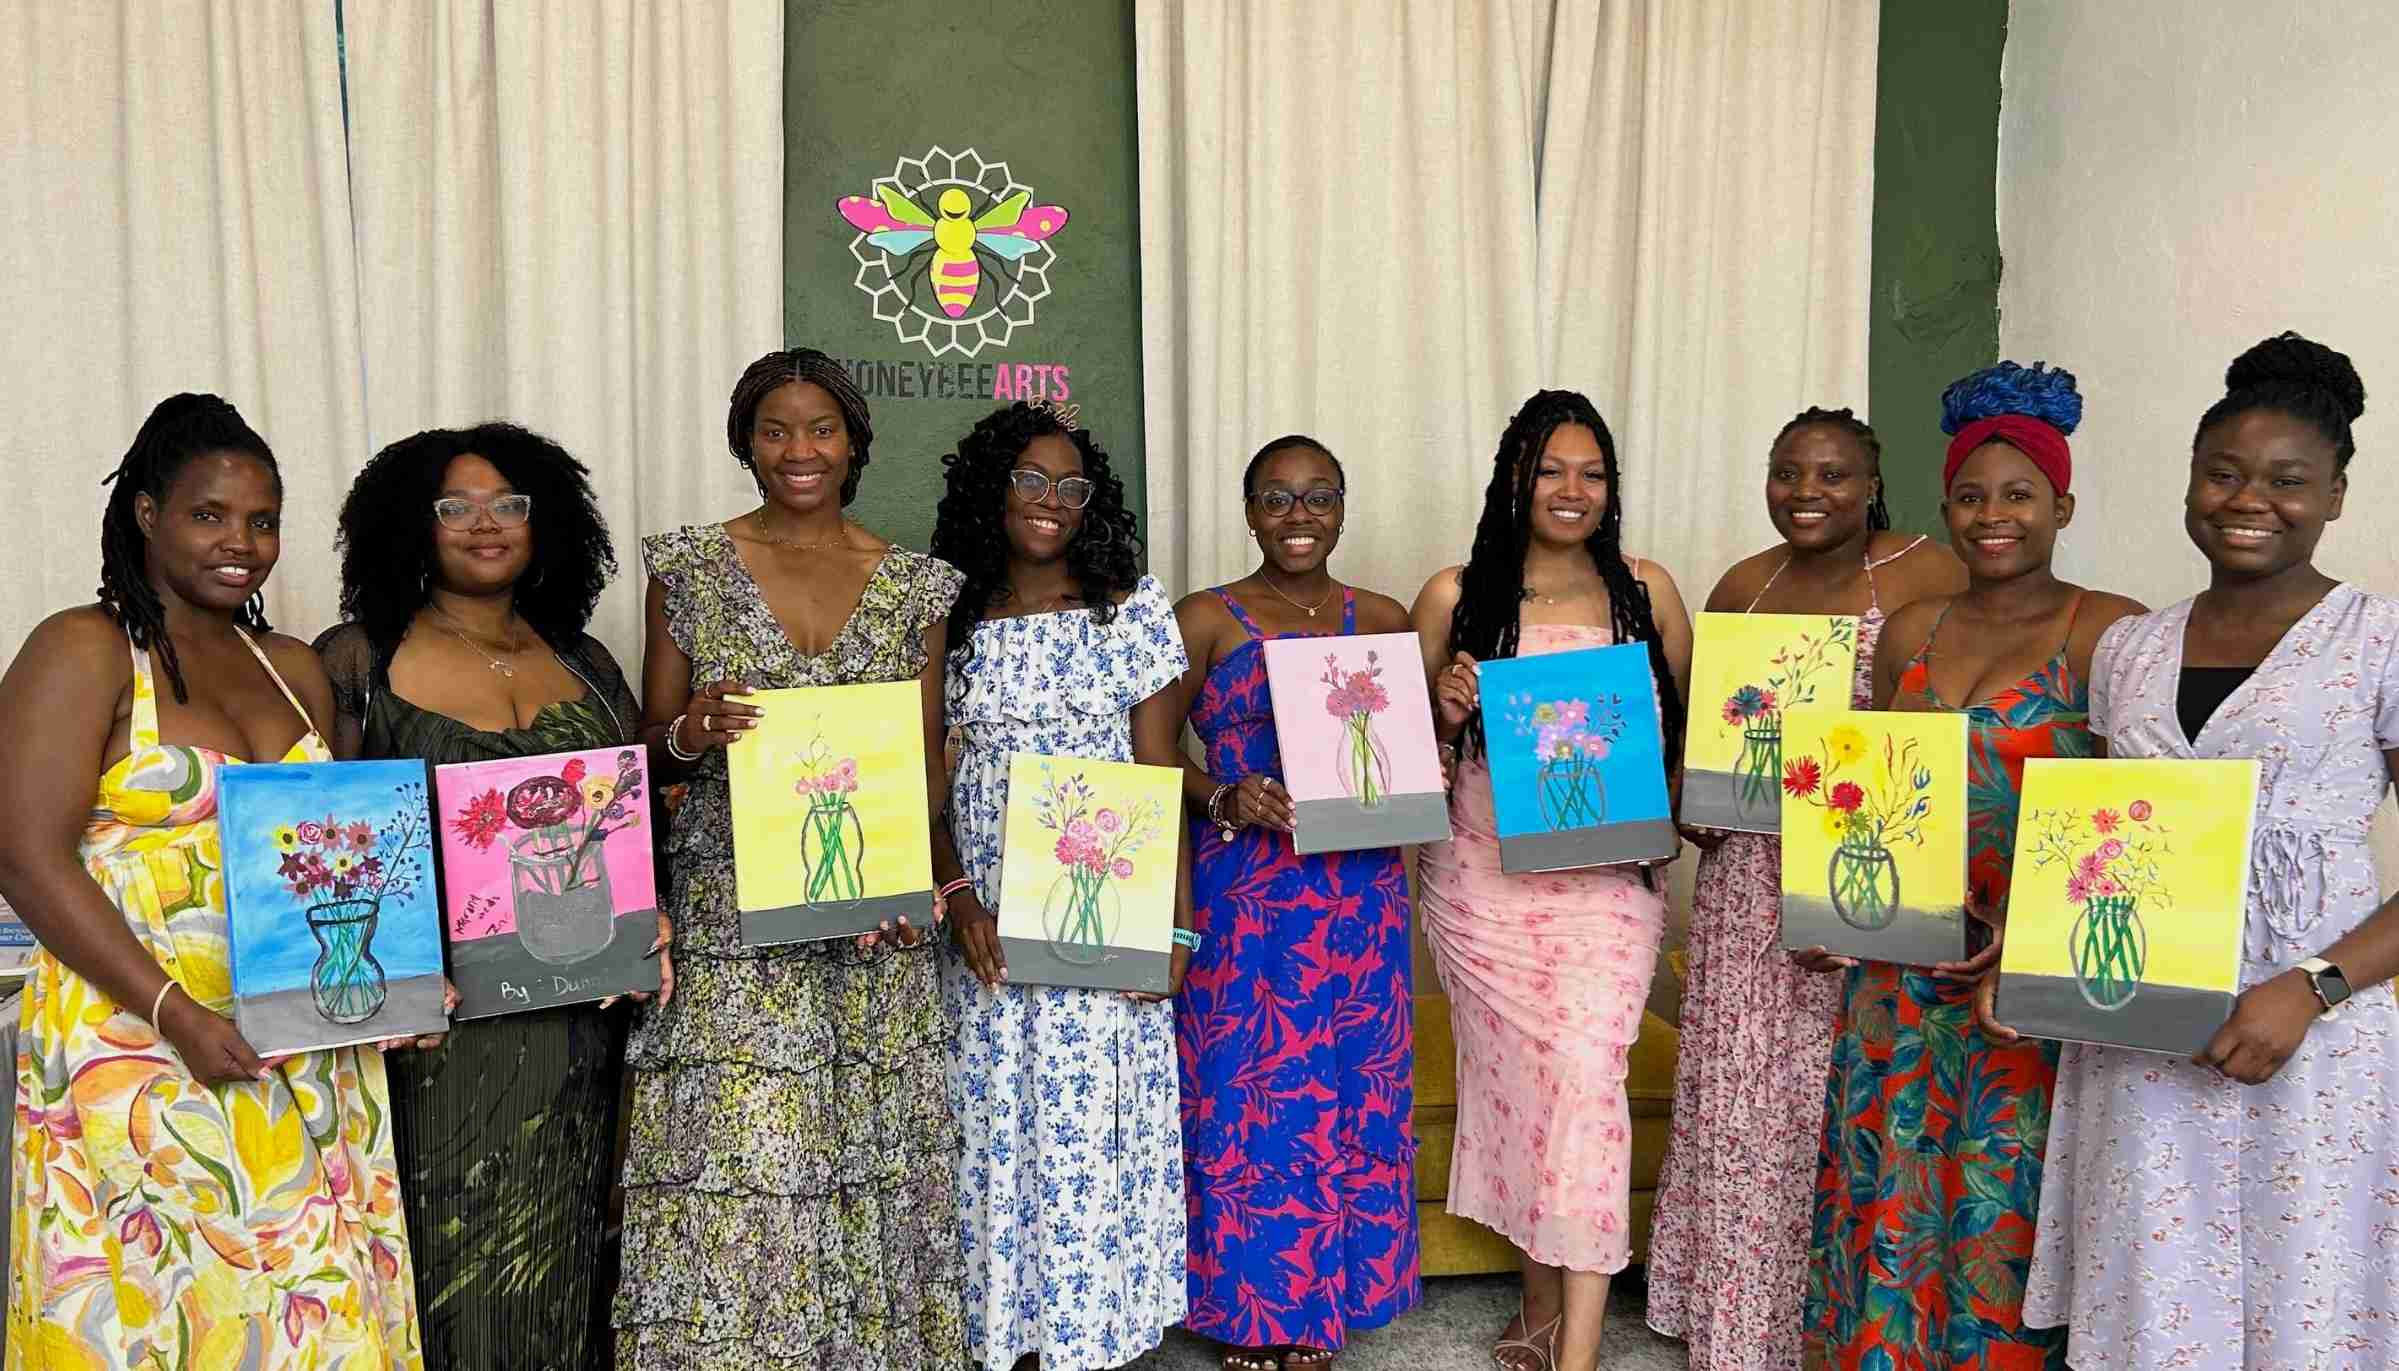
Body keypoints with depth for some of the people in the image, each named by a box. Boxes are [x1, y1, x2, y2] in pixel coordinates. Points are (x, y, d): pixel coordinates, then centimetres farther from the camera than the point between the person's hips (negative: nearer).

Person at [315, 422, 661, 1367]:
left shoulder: (585, 665, 11)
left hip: (577, 1024, 4)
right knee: (457, 1263, 3)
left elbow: (639, 818, 13)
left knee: (563, 1262, 12)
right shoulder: (358, 660, 0)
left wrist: (649, 918, -4)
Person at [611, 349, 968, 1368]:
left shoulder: (913, 585, 7)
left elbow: (928, 757, 8)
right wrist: (693, 733, -17)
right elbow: (650, 745, 6)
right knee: (734, 1169, -4)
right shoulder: (689, 566, 3)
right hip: (731, 917, -1)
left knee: (865, 1159, 8)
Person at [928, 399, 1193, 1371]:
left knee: (1089, 1131, 1)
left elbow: (1158, 776, 0)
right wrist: (954, 895, -8)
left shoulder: (1133, 606, 3)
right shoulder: (953, 620, 7)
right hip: (985, 926, 2)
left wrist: (1174, 923, -6)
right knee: (994, 1130, 7)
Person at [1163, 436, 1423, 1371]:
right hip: (1244, 891, -3)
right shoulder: (1206, 619, 1)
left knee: (1350, 1093, 8)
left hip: (1359, 895, 3)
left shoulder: (1382, 620, 10)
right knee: (1247, 1095, 1)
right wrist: (1223, 799, -18)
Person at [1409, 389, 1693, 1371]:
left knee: (1586, 1075, -10)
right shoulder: (1454, 595, 3)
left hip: (1606, 878, 0)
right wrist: (1444, 711, -12)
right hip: (1484, 877, 1)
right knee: (1509, 1077, 8)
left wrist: (1672, 811, -6)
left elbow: (1687, 728, 13)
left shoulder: (1647, 592, 6)